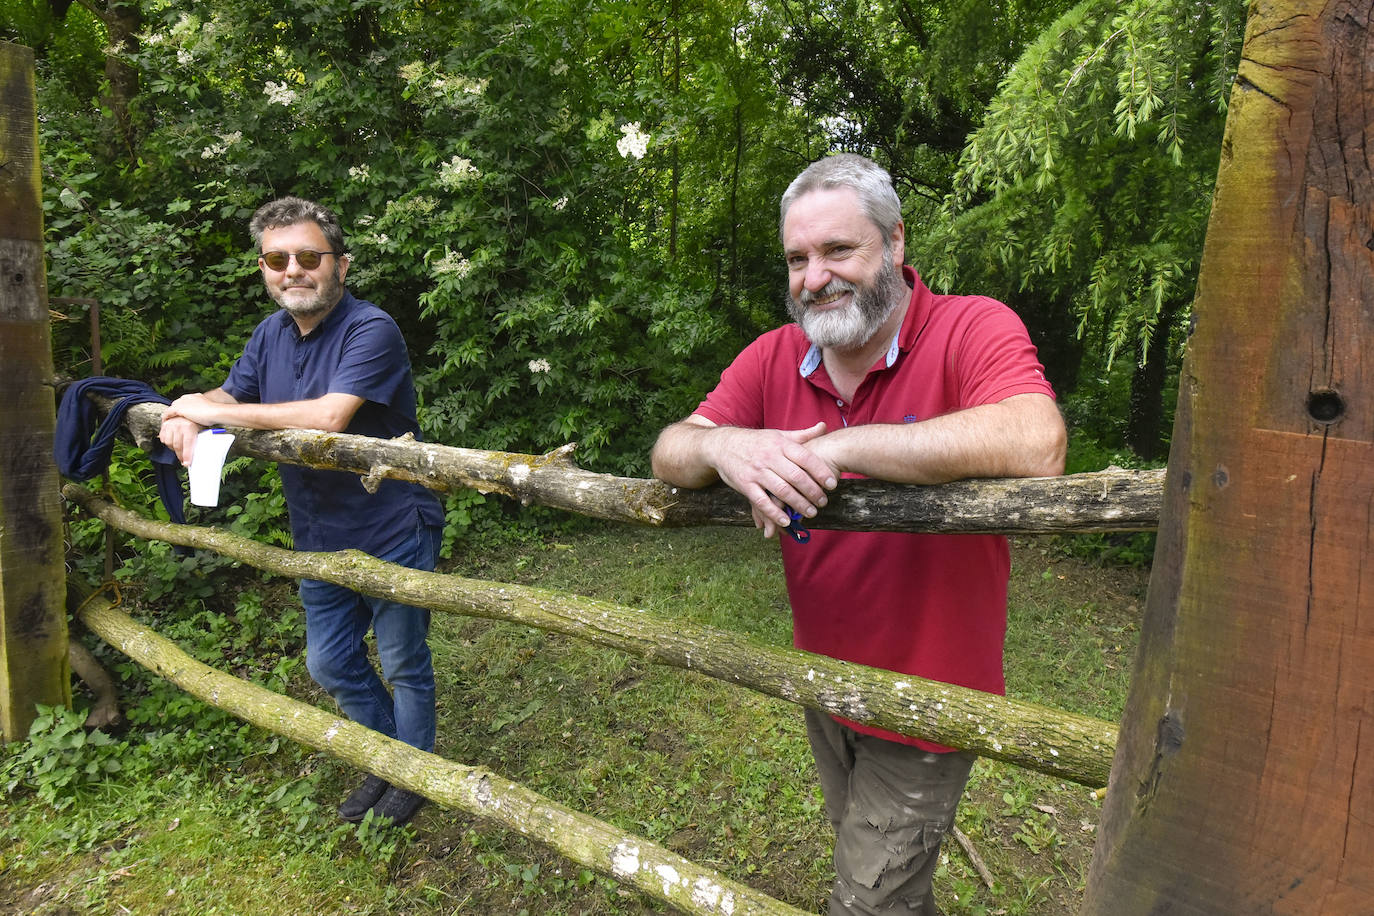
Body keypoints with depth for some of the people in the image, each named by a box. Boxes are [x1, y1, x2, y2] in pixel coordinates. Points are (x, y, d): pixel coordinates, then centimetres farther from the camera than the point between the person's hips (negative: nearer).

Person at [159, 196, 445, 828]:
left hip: (393, 534, -8)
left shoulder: (371, 330, -20)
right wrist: (186, 417, -11)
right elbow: (228, 397, 14)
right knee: (329, 663, 19)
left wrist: (215, 413, -22)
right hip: (320, 538, 8)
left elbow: (328, 416, -32)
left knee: (403, 663, 10)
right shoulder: (271, 333, 5)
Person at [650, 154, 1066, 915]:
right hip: (823, 682, 6)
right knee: (858, 852, 30)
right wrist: (725, 448, -32)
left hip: (921, 702, -6)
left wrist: (838, 445, -36)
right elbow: (668, 453, -7)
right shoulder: (771, 358, -4)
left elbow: (1036, 447, -39)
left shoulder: (974, 330, -20)